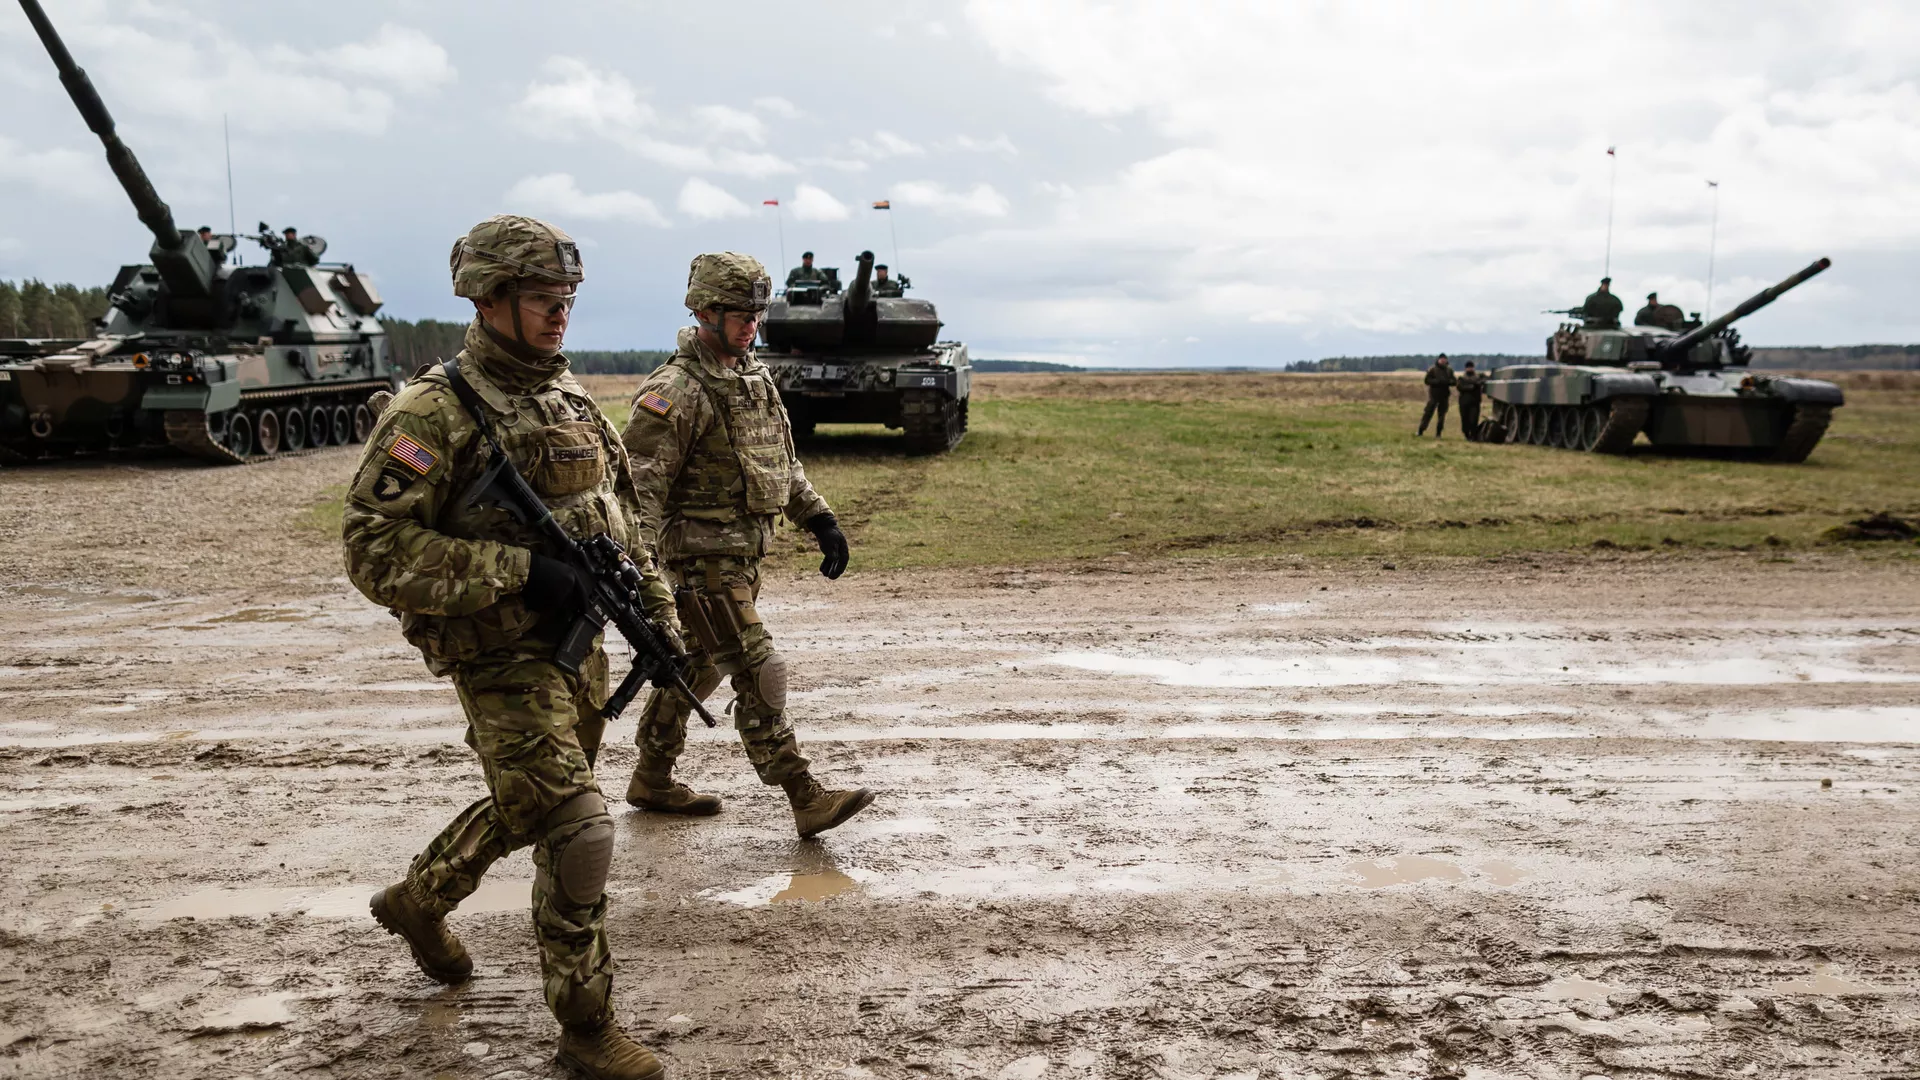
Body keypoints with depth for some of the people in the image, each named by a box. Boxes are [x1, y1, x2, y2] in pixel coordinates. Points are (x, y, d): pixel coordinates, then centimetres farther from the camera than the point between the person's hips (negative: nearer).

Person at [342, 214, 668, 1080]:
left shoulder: (569, 399, 8)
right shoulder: (433, 412, -16)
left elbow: (620, 516, 18)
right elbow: (374, 548, -20)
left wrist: (657, 614, 10)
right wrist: (516, 572, -26)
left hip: (579, 646, 8)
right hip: (502, 660, -8)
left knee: (526, 807, 23)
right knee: (577, 828, -10)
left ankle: (419, 899, 49)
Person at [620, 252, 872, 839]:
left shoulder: (755, 375, 12)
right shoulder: (676, 389, -16)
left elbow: (783, 460, 21)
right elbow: (639, 487, -19)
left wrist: (820, 519, 11)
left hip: (742, 556, 9)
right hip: (702, 560, -9)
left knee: (696, 667, 18)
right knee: (759, 675, -9)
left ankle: (652, 780, 33)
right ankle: (806, 801, -5)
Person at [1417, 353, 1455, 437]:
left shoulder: (1449, 370, 8)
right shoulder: (1432, 369, -3)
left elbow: (1454, 382, 8)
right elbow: (1427, 380, -8)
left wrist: (1448, 381, -14)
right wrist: (1438, 381, -20)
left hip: (1444, 396, 4)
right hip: (1434, 395, -3)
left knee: (1442, 415, 5)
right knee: (1428, 413, -4)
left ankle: (1438, 434, 11)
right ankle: (1420, 431, 1)